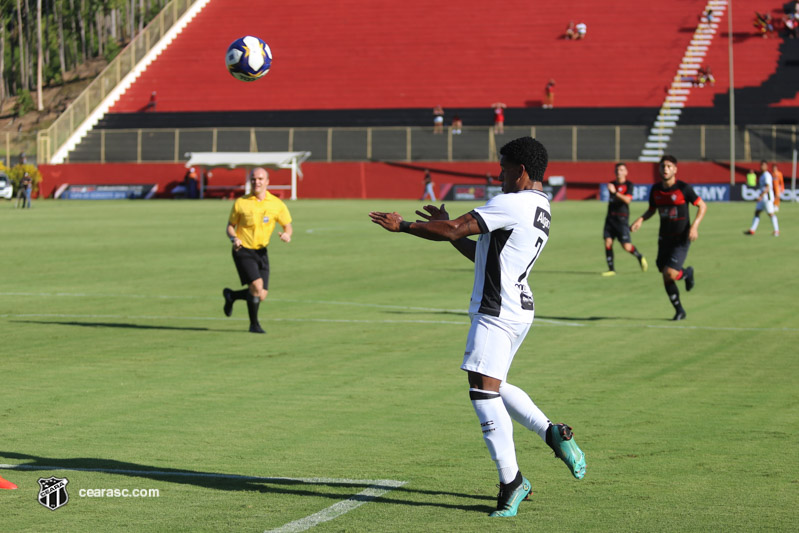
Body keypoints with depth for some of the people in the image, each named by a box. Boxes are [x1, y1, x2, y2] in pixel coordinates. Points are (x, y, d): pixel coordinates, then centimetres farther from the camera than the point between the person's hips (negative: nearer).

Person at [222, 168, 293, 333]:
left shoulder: (277, 204, 0)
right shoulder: (241, 203, -3)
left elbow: (288, 226, 7)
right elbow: (230, 226, 6)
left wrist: (287, 234, -17)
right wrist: (234, 238, -15)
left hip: (261, 252, 4)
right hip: (243, 251, -3)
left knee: (261, 296, 1)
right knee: (257, 286, -21)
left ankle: (231, 295, 30)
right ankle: (254, 324, -2)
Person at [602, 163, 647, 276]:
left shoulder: (629, 185, -5)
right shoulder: (612, 184, 14)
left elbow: (627, 200, -22)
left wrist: (615, 192, -28)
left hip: (622, 219, -5)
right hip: (610, 217, 5)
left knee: (626, 246, -9)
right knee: (608, 242, -7)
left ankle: (640, 257, 21)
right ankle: (611, 269, -1)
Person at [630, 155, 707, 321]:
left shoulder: (683, 188, -13)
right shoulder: (655, 189, 1)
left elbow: (702, 206, -5)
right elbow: (651, 210, 17)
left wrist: (695, 225, -19)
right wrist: (640, 219, -4)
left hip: (682, 238, -5)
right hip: (664, 238, 5)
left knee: (669, 274, -18)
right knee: (666, 279, 4)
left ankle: (687, 273, 17)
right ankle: (679, 310, 22)